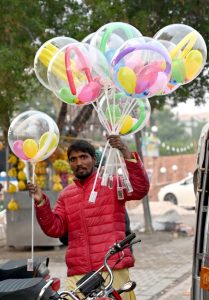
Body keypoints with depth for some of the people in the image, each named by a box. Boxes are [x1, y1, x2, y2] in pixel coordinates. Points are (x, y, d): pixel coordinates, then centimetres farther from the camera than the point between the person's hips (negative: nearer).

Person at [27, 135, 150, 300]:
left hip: (112, 270, -3)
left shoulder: (111, 184, 5)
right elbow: (55, 229, 11)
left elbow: (140, 189, -12)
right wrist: (41, 203, -4)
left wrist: (127, 155, -24)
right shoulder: (65, 195, 19)